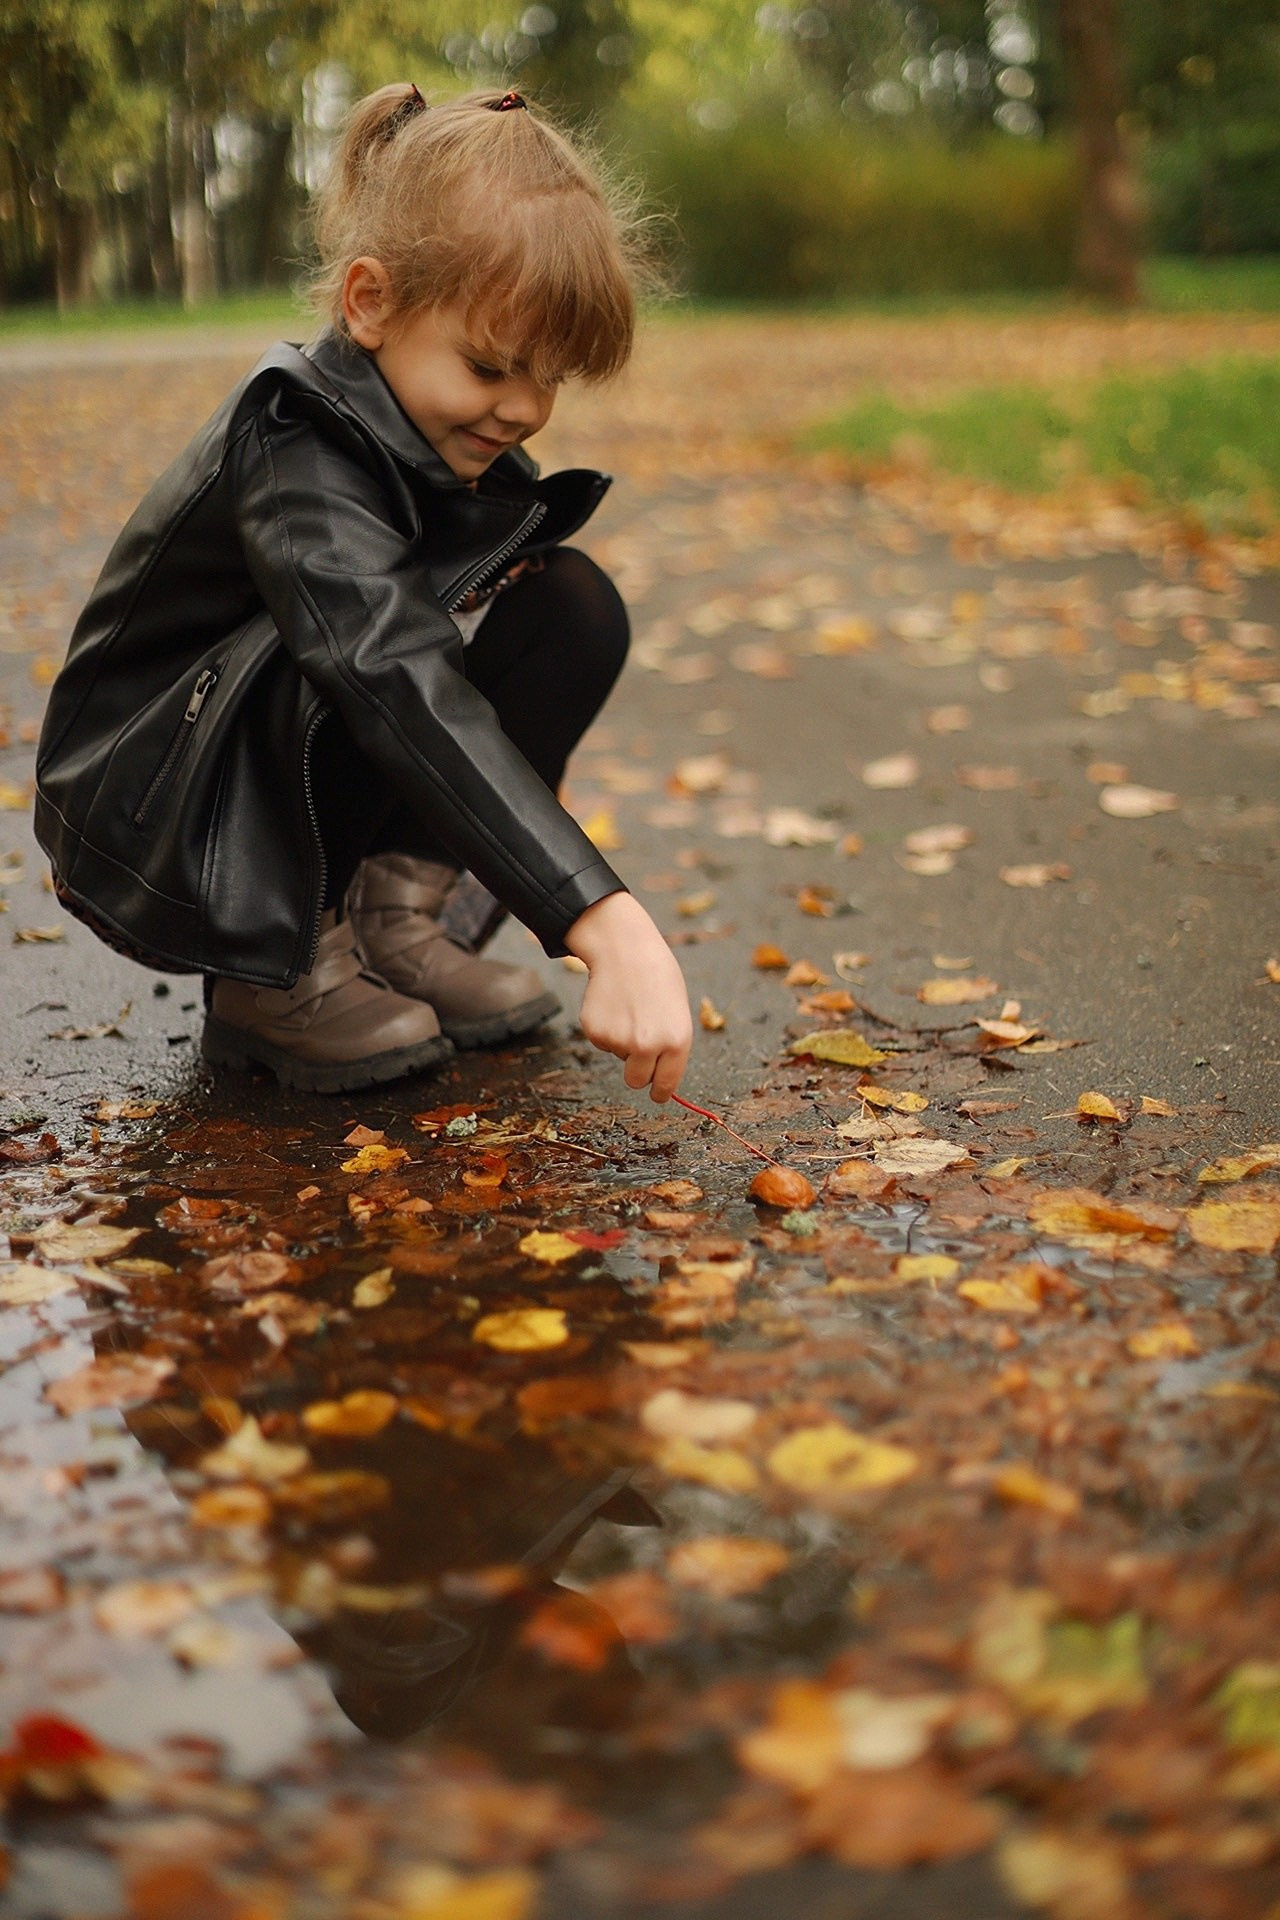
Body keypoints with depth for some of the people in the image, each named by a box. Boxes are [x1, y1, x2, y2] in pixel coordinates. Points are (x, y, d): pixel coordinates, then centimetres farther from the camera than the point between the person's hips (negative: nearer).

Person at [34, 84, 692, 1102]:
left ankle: (394, 917, -5)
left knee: (573, 607, -6)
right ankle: (271, 979, -15)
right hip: (149, 821, -7)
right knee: (351, 646, -37)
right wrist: (605, 922, -54)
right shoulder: (297, 459, -30)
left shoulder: (451, 440, -2)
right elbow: (400, 687, -46)